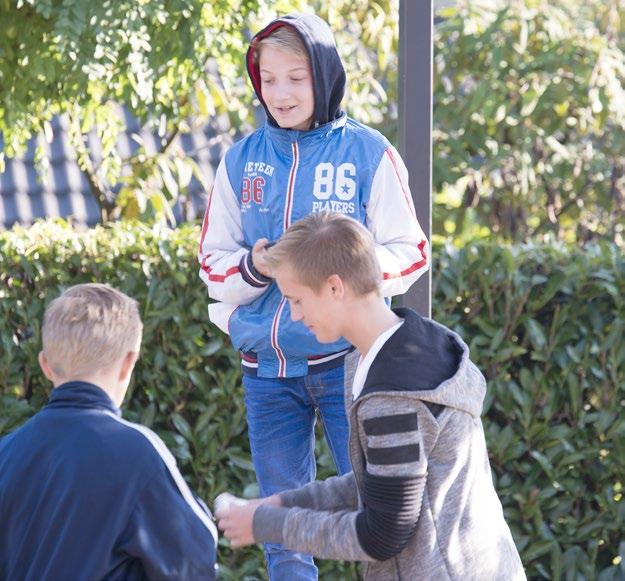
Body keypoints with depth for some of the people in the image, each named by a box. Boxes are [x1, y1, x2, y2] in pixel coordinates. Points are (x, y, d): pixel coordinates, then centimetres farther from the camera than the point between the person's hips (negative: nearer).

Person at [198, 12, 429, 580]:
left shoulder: (369, 153, -2)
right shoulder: (241, 159, 7)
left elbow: (410, 255, -2)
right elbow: (213, 261, 10)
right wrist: (252, 267, -11)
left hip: (346, 358, -3)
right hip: (266, 368, 3)